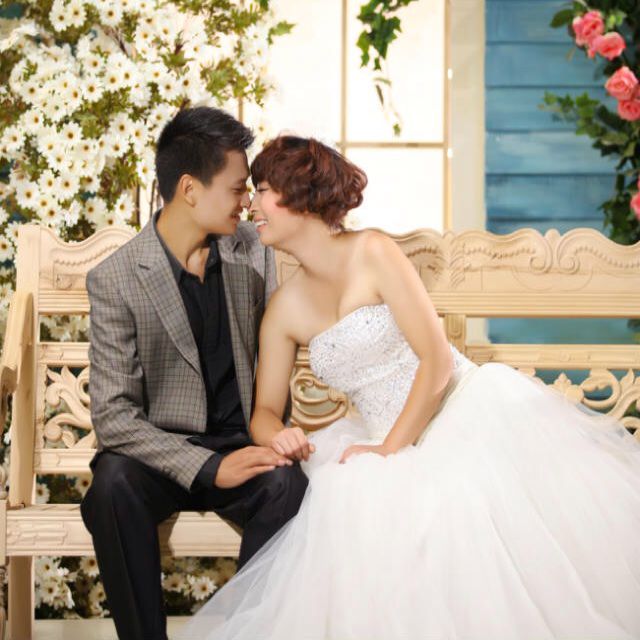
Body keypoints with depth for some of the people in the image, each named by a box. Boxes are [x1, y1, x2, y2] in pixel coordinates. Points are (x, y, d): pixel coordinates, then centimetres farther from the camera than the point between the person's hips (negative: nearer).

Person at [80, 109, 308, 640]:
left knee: (288, 486, -31)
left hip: (241, 444, 2)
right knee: (113, 484, -35)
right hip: (161, 454, -2)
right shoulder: (116, 280, -11)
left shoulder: (251, 248, 2)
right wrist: (208, 468, -24)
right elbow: (113, 415, -14)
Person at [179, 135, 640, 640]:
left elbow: (437, 359, -12)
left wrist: (391, 448, -18)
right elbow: (265, 411, 12)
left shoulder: (372, 252, -6)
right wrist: (278, 436, -13)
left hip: (468, 408, -4)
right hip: (392, 440, 5)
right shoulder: (284, 308, 9)